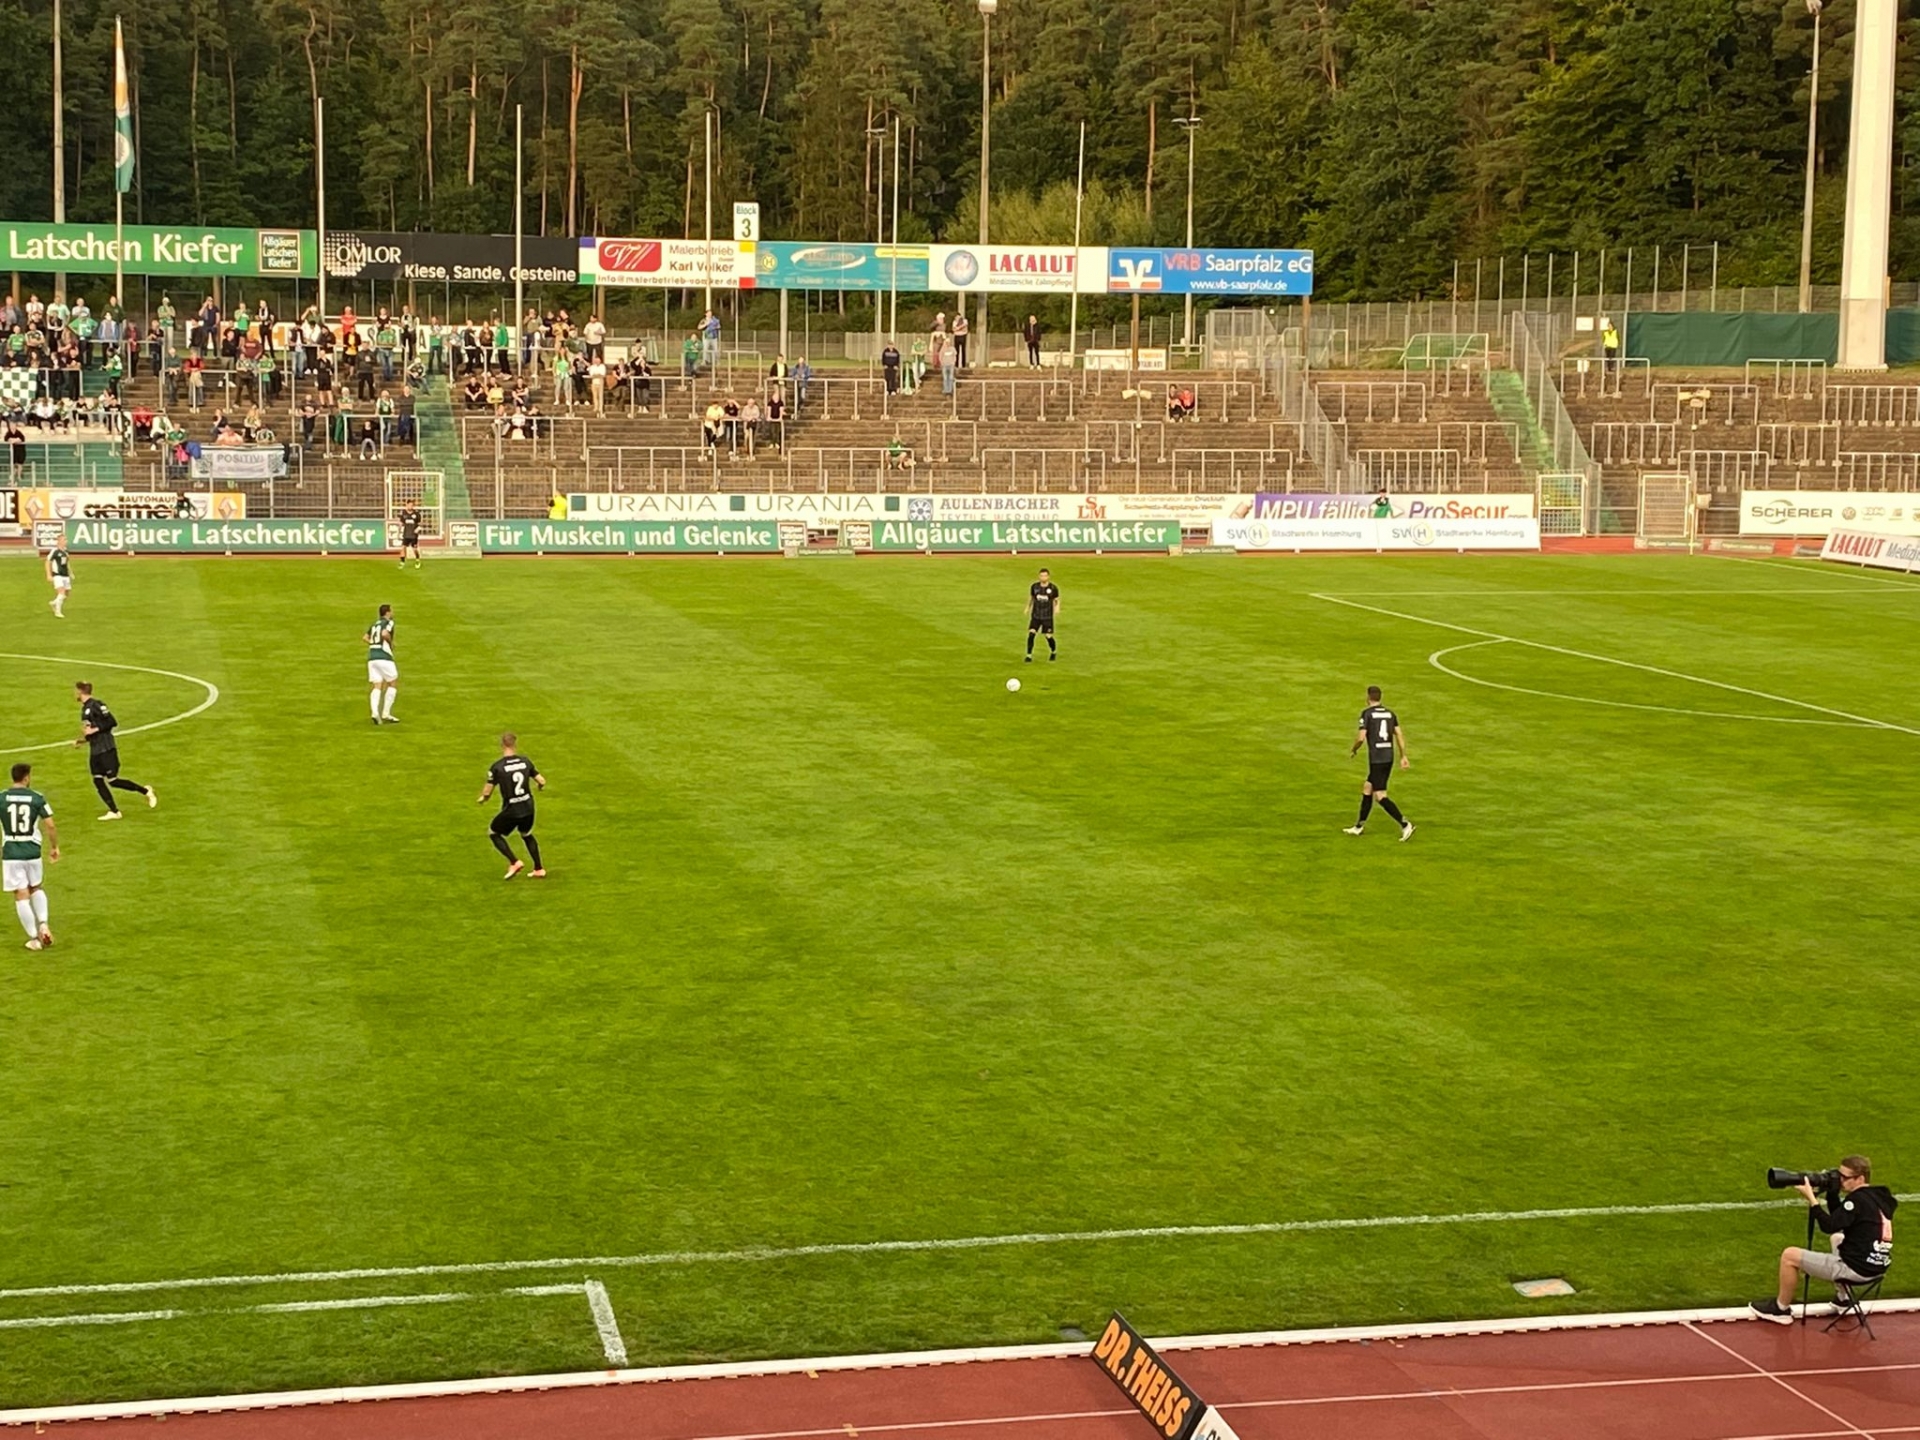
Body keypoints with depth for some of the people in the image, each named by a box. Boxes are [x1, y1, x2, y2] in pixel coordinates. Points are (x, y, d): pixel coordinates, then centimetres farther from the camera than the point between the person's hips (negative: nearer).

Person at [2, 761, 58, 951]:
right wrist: (54, 847, 11)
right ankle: (43, 924, 7)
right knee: (36, 889, 25)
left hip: (11, 853, -1)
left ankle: (34, 938, 6)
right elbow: (50, 826, -4)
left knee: (21, 896, 5)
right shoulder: (37, 798, -4)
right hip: (32, 851, 1)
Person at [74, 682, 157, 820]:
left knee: (112, 780, -7)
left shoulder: (95, 705, -13)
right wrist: (81, 740, 15)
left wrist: (94, 730, -21)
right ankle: (114, 811, 3)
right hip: (95, 750, 9)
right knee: (98, 781, 1)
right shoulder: (85, 709, 15)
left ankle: (146, 791, 7)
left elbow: (112, 722, -18)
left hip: (106, 749, -9)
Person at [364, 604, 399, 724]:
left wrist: (376, 644, 15)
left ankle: (375, 713, -18)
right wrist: (391, 642, -4)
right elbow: (384, 634, -21)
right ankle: (386, 714, 1)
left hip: (372, 658, 7)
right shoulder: (389, 622, -3)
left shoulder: (375, 624, 20)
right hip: (384, 657, -7)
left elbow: (365, 637, 15)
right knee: (393, 684, 7)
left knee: (376, 687, 3)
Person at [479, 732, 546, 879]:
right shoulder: (525, 761, -3)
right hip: (528, 807, 4)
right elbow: (542, 782, 0)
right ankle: (539, 870, 31)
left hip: (511, 810, -4)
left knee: (493, 833, 20)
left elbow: (487, 792, -12)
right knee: (527, 835, 29)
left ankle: (514, 863, 9)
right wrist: (538, 787, 25)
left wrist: (481, 799, 12)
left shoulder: (496, 767, -14)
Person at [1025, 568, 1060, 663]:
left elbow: (1057, 600, 4)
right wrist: (1028, 608, 14)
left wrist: (1057, 608, -15)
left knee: (1049, 637, 1)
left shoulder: (1053, 588, -7)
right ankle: (1029, 656, -4)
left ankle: (1054, 652, 32)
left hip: (1048, 617, -1)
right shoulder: (1034, 586, -2)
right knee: (1031, 634, -13)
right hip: (1035, 616, 1)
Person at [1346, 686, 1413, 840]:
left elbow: (1361, 738, -13)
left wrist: (1354, 749, 6)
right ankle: (1359, 826, 28)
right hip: (1389, 758, 8)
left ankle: (1405, 824, -18)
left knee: (1380, 796, -7)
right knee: (1367, 789, 20)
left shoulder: (1367, 713, -8)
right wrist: (1404, 756, 10)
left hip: (1376, 759, -8)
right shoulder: (1390, 713, 11)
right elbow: (1399, 735, 7)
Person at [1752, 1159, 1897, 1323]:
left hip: (1857, 1269, -10)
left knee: (1790, 1255, -3)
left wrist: (1811, 1198, -14)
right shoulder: (1878, 1196, 9)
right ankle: (1842, 1296, 37)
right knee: (1838, 1238, 40)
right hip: (1877, 1266, 10)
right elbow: (1838, 1220, 18)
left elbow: (1828, 1226, -20)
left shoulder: (1857, 1199, -19)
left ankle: (1780, 1309, 14)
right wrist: (1832, 1193, 6)